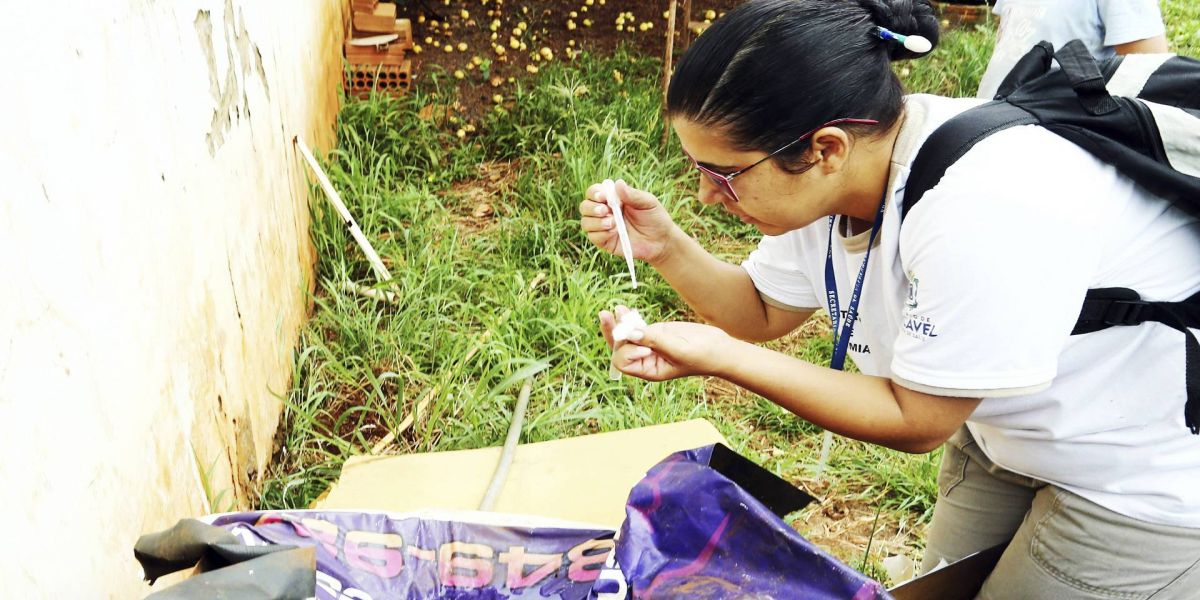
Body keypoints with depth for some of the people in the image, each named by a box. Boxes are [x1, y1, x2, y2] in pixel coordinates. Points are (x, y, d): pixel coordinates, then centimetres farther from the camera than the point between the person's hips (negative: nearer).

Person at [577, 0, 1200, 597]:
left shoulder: (979, 209, -38)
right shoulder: (820, 177, -13)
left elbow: (915, 423, -27)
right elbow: (763, 313, 3)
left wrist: (719, 359, -30)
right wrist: (665, 246, -15)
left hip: (1146, 474, -6)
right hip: (1002, 438, 7)